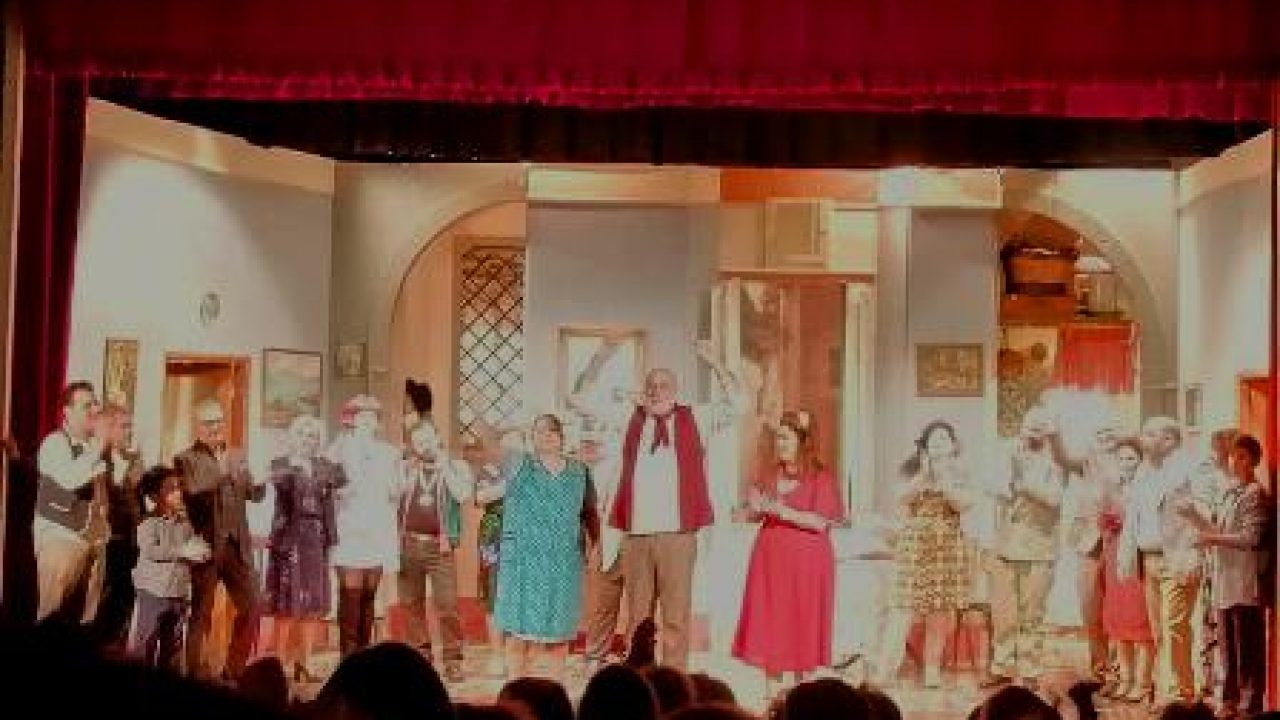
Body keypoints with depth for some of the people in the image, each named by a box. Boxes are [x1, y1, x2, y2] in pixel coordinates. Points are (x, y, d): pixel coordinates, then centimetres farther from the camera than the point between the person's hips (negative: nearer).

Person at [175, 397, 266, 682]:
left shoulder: (238, 456, 15)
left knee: (251, 608, 6)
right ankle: (196, 673, 9)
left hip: (237, 545, 5)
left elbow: (254, 495, 9)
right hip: (205, 545, -5)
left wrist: (260, 483, -14)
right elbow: (191, 496, -18)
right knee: (200, 613, 1)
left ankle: (234, 669, 17)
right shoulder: (186, 460, -2)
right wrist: (221, 472, -29)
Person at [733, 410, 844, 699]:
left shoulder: (821, 477, -6)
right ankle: (772, 691, 10)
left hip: (806, 560, -5)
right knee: (769, 624, 3)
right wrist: (756, 507, -5)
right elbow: (755, 514, 18)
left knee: (803, 624, 0)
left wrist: (784, 511, -22)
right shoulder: (770, 476, 11)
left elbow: (821, 522, -14)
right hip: (771, 557, 5)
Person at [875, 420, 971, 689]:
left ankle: (932, 671, 13)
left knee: (940, 612, 3)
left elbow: (963, 504, -5)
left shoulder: (958, 474, 10)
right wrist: (924, 475, -19)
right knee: (905, 607, -10)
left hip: (949, 546, 2)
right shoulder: (912, 469, 6)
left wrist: (943, 478, -14)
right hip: (916, 543, -2)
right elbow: (902, 497, -9)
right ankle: (885, 670, -11)